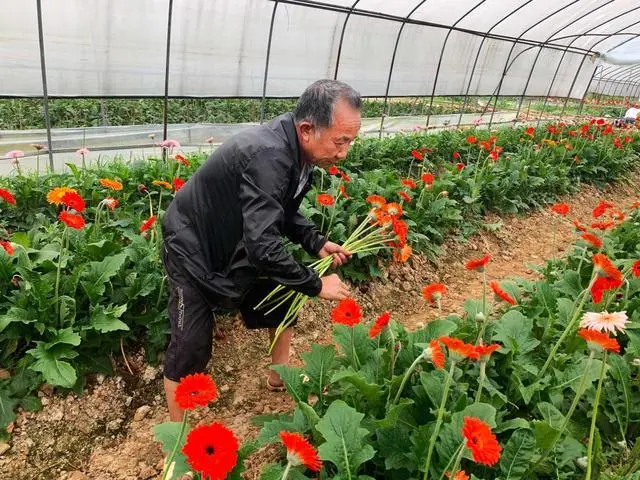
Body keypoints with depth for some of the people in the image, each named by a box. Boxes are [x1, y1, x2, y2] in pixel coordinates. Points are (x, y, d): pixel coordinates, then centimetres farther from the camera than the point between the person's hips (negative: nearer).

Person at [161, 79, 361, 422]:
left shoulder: (297, 151, -9)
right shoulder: (267, 155, -37)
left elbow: (284, 213, 7)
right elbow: (263, 246, -40)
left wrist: (317, 244, -7)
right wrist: (315, 285, -28)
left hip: (242, 243, 9)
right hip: (195, 249, -8)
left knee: (284, 297, 16)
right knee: (190, 348, -4)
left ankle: (280, 375, 40)